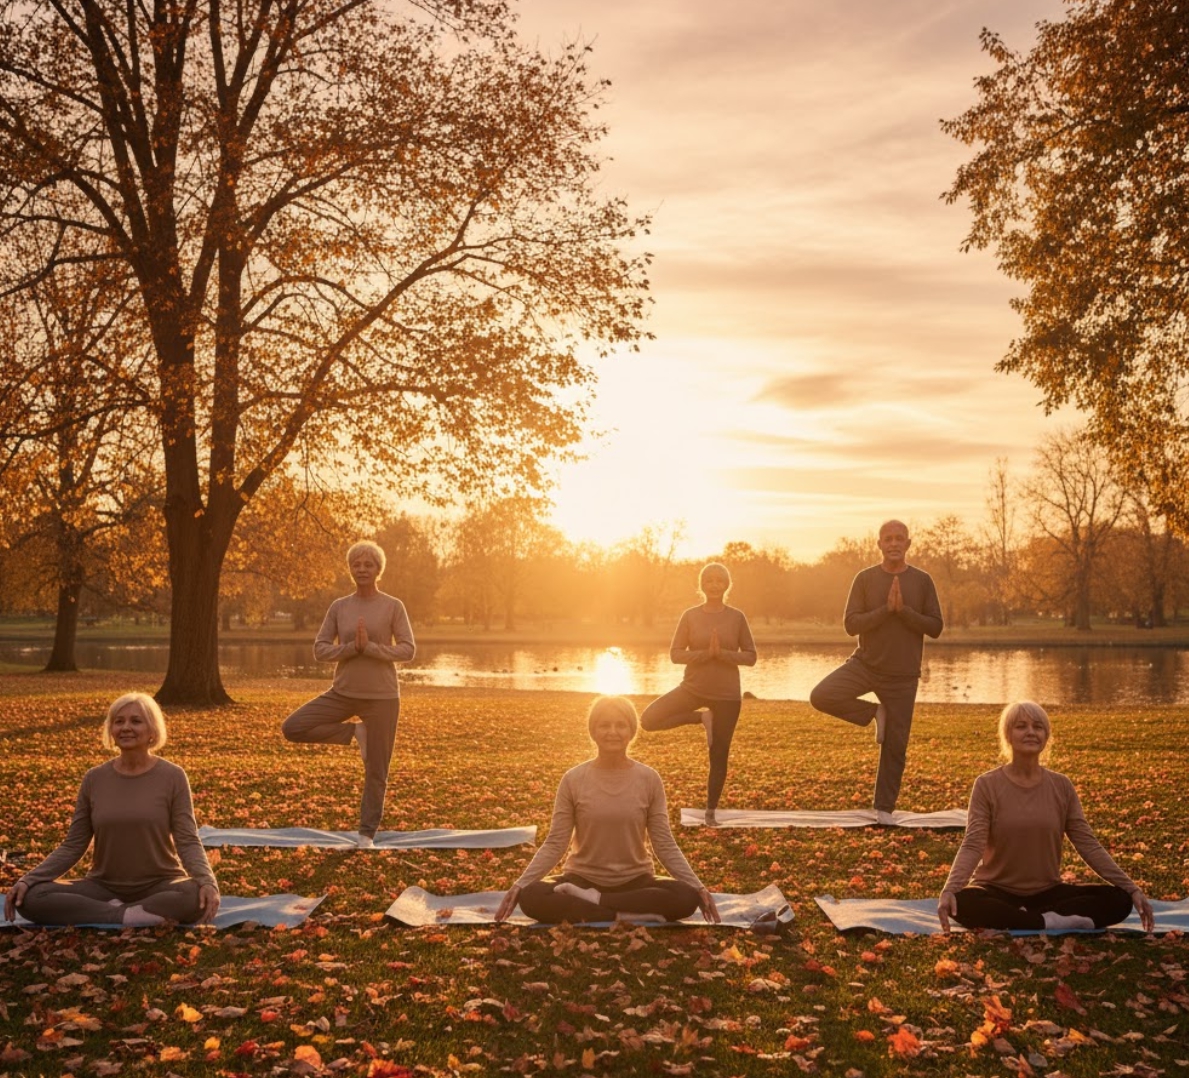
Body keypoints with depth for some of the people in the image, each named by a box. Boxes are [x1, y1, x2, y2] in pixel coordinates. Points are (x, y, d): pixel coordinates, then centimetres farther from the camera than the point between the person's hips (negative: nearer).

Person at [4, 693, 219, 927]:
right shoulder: (94, 779, 3)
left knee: (199, 897, -36)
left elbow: (188, 841, -10)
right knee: (30, 897, -23)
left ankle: (110, 912, -23)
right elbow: (72, 845, 4)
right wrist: (27, 880, -11)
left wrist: (207, 881, -29)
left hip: (160, 885, -3)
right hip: (105, 887, 3)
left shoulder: (172, 776, -4)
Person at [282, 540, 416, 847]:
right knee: (293, 728, -11)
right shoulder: (339, 607, 4)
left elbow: (408, 649, -9)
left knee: (376, 772, 3)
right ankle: (354, 733, 5)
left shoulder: (393, 607, -3)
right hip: (343, 693, 3)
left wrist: (370, 647, -19)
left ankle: (367, 833, 18)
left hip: (381, 696, -3)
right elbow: (320, 649, 1)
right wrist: (352, 648, -16)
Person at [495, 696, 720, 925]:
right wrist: (519, 884, -16)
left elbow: (664, 844, -2)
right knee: (531, 897, -31)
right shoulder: (573, 780, -4)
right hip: (583, 879, -1)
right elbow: (555, 844, -4)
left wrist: (698, 887, -14)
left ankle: (591, 901, -20)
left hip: (635, 881, 1)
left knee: (687, 897, -30)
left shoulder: (649, 780, -2)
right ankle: (634, 916, -27)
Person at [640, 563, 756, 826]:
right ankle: (702, 718, 2)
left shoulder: (736, 617, -1)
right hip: (693, 688, 1)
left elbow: (750, 656, -1)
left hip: (727, 695, -1)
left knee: (719, 755, 4)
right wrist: (706, 653, -18)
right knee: (649, 720, -16)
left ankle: (710, 812, 18)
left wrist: (722, 653, -17)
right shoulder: (690, 616, -1)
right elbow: (675, 653, -3)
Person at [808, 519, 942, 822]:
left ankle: (884, 808, 19)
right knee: (821, 696, -23)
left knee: (895, 746, 3)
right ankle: (874, 713, 1)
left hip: (903, 675, 0)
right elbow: (851, 624, -7)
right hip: (865, 664, 0)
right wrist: (886, 609, -19)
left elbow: (935, 628, -4)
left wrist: (903, 610, -17)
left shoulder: (922, 581, 0)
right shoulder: (865, 578, -1)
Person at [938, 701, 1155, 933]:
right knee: (963, 903, -37)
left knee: (1118, 899, -19)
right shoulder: (987, 785, -7)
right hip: (997, 892, -4)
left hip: (1047, 892, 4)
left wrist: (1131, 888, -11)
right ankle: (1049, 922, -25)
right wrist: (949, 889, -32)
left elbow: (1088, 844, 0)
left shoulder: (1061, 786, 3)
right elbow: (972, 845, -15)